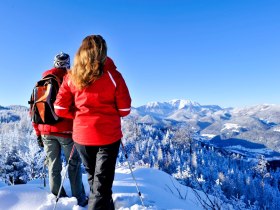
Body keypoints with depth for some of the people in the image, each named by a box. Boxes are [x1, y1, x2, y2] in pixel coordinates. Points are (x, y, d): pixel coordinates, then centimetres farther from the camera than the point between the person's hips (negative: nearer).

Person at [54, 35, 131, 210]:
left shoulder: (72, 77, -3)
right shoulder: (112, 75, -11)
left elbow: (60, 109, -1)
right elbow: (125, 110, -8)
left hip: (82, 136, 4)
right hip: (108, 136, -4)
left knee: (92, 177, 26)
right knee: (102, 182, 8)